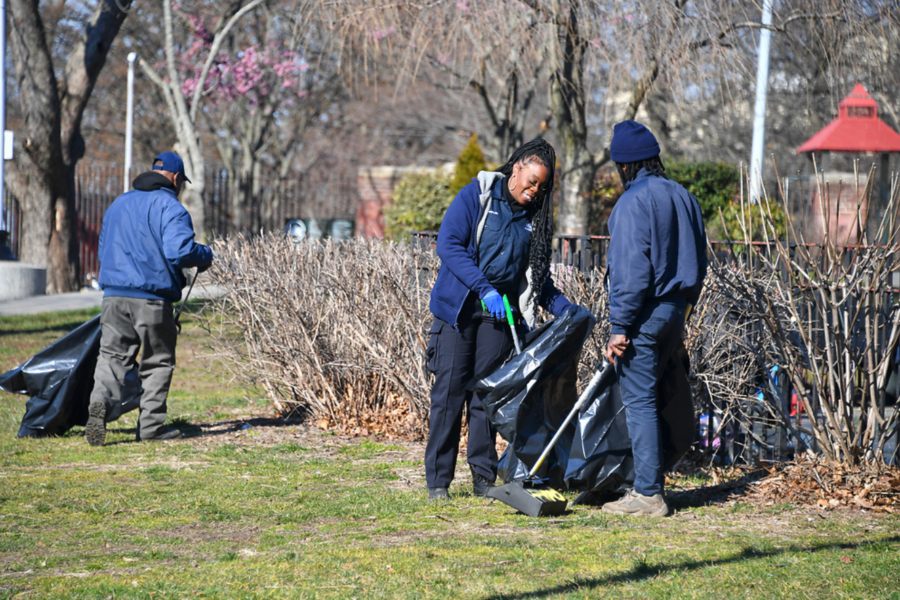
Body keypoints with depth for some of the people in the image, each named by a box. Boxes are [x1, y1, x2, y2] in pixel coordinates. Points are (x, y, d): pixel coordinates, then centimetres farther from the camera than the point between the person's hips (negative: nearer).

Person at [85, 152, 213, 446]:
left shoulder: (118, 204, 19)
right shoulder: (170, 207, -6)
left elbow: (103, 250, 27)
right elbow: (180, 251, -19)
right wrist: (205, 256, 0)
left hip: (114, 295, 5)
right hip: (152, 300, -5)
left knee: (112, 354, 4)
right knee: (158, 361, 7)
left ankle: (101, 399, -24)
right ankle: (151, 425, 8)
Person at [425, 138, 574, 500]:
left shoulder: (535, 217, 12)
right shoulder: (475, 196, -4)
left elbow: (537, 277, 18)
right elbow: (449, 245, -13)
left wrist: (565, 310, 3)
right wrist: (484, 289, -20)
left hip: (499, 313, 4)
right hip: (458, 307, -4)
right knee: (449, 390, -5)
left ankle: (484, 477, 9)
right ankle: (438, 480, 0)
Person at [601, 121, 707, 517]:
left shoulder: (633, 203, -14)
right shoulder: (683, 198, 12)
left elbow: (630, 271, -19)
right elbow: (697, 261, 17)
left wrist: (619, 326, -17)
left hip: (644, 313, -8)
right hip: (675, 311, 8)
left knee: (638, 401, -4)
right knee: (648, 398, 15)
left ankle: (648, 494, -5)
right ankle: (647, 483, 18)